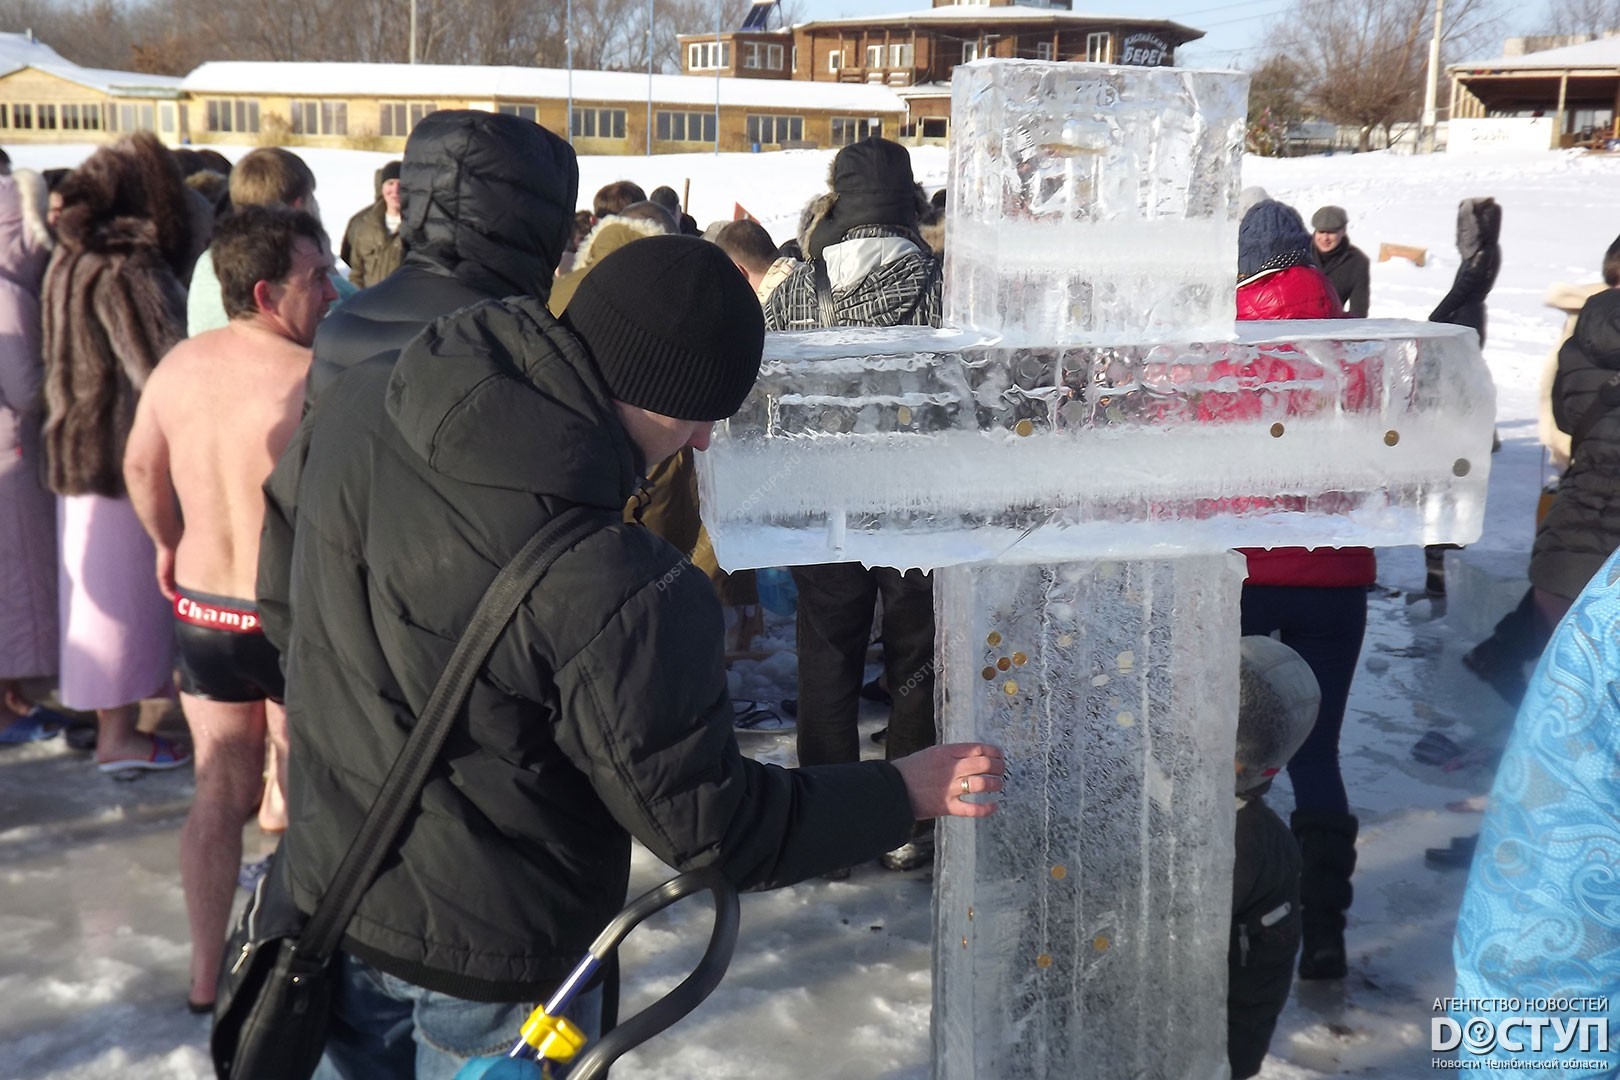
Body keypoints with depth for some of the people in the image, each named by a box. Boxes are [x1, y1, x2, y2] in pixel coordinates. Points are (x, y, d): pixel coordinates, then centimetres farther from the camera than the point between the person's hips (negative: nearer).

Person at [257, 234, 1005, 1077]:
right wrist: (907, 794, -8)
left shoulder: (359, 400, -12)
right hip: (486, 961, -6)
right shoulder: (613, 594, -34)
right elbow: (711, 825, -21)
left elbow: (280, 588, 6)